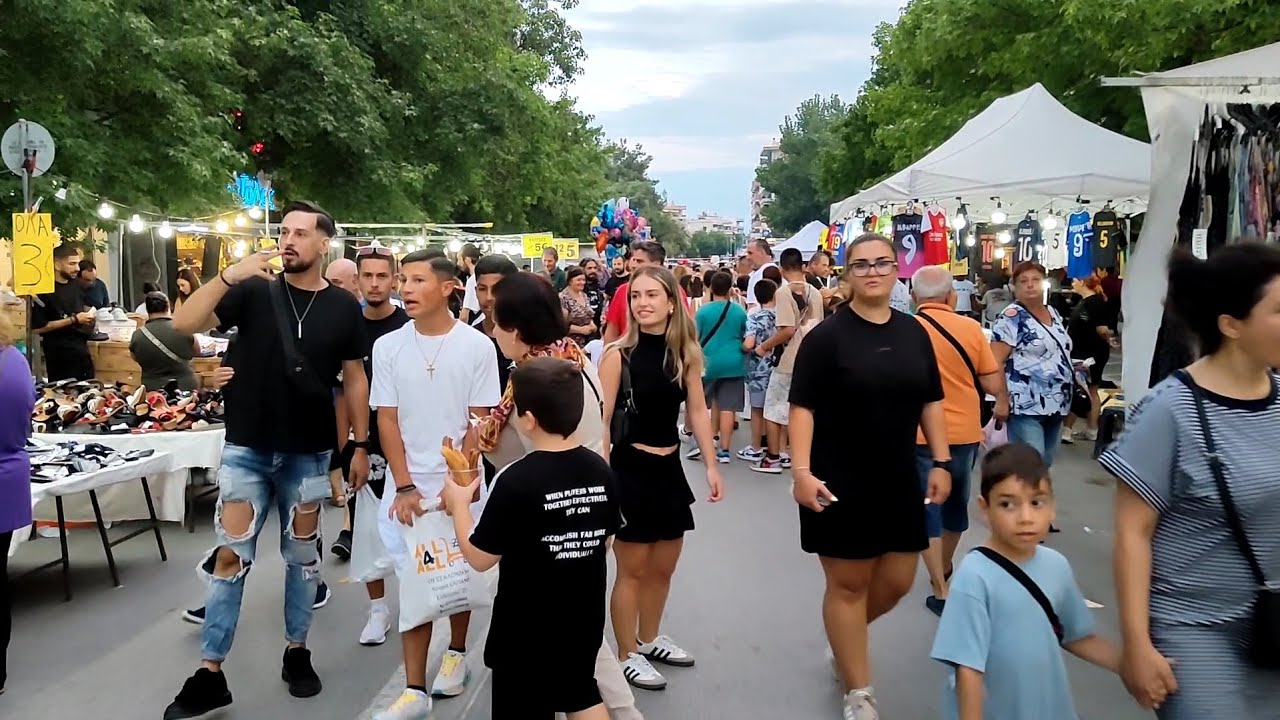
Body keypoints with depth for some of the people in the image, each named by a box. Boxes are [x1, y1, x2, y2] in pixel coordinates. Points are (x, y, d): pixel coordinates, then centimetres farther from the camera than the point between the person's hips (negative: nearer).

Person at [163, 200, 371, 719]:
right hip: (246, 448, -1)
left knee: (302, 554, 13)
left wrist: (361, 445, 5)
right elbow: (182, 323, -14)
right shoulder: (254, 291, -4)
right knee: (231, 555, 1)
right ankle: (210, 674, 9)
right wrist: (229, 277, -27)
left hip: (309, 453, 1)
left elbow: (354, 378, 6)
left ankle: (297, 652, 29)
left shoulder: (343, 306, -1)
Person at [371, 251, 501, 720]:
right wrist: (405, 486, -7)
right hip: (406, 487, 1)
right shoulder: (387, 347, 0)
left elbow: (480, 422, -4)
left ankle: (456, 654, 36)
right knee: (414, 584, 1)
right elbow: (387, 421, 0)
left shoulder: (477, 346, -6)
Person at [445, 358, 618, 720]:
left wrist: (459, 504, -1)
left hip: (527, 625, -5)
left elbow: (480, 558, -15)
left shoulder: (516, 481, -23)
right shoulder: (599, 469, -6)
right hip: (584, 616, 5)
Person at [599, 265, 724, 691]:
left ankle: (649, 640, 38)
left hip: (669, 467, 5)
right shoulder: (618, 354, -14)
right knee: (632, 570, 6)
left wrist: (711, 465, 1)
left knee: (663, 567, 18)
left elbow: (698, 412, 5)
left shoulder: (686, 353, 0)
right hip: (629, 468, -5)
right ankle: (627, 656, 22)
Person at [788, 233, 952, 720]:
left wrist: (941, 463, 6)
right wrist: (802, 471, -20)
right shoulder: (826, 335, -9)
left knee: (897, 582, 12)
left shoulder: (914, 333, 6)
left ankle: (844, 640, 41)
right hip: (839, 483, -5)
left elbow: (931, 402, 11)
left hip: (898, 480, 5)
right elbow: (803, 407, -12)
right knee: (848, 584, 5)